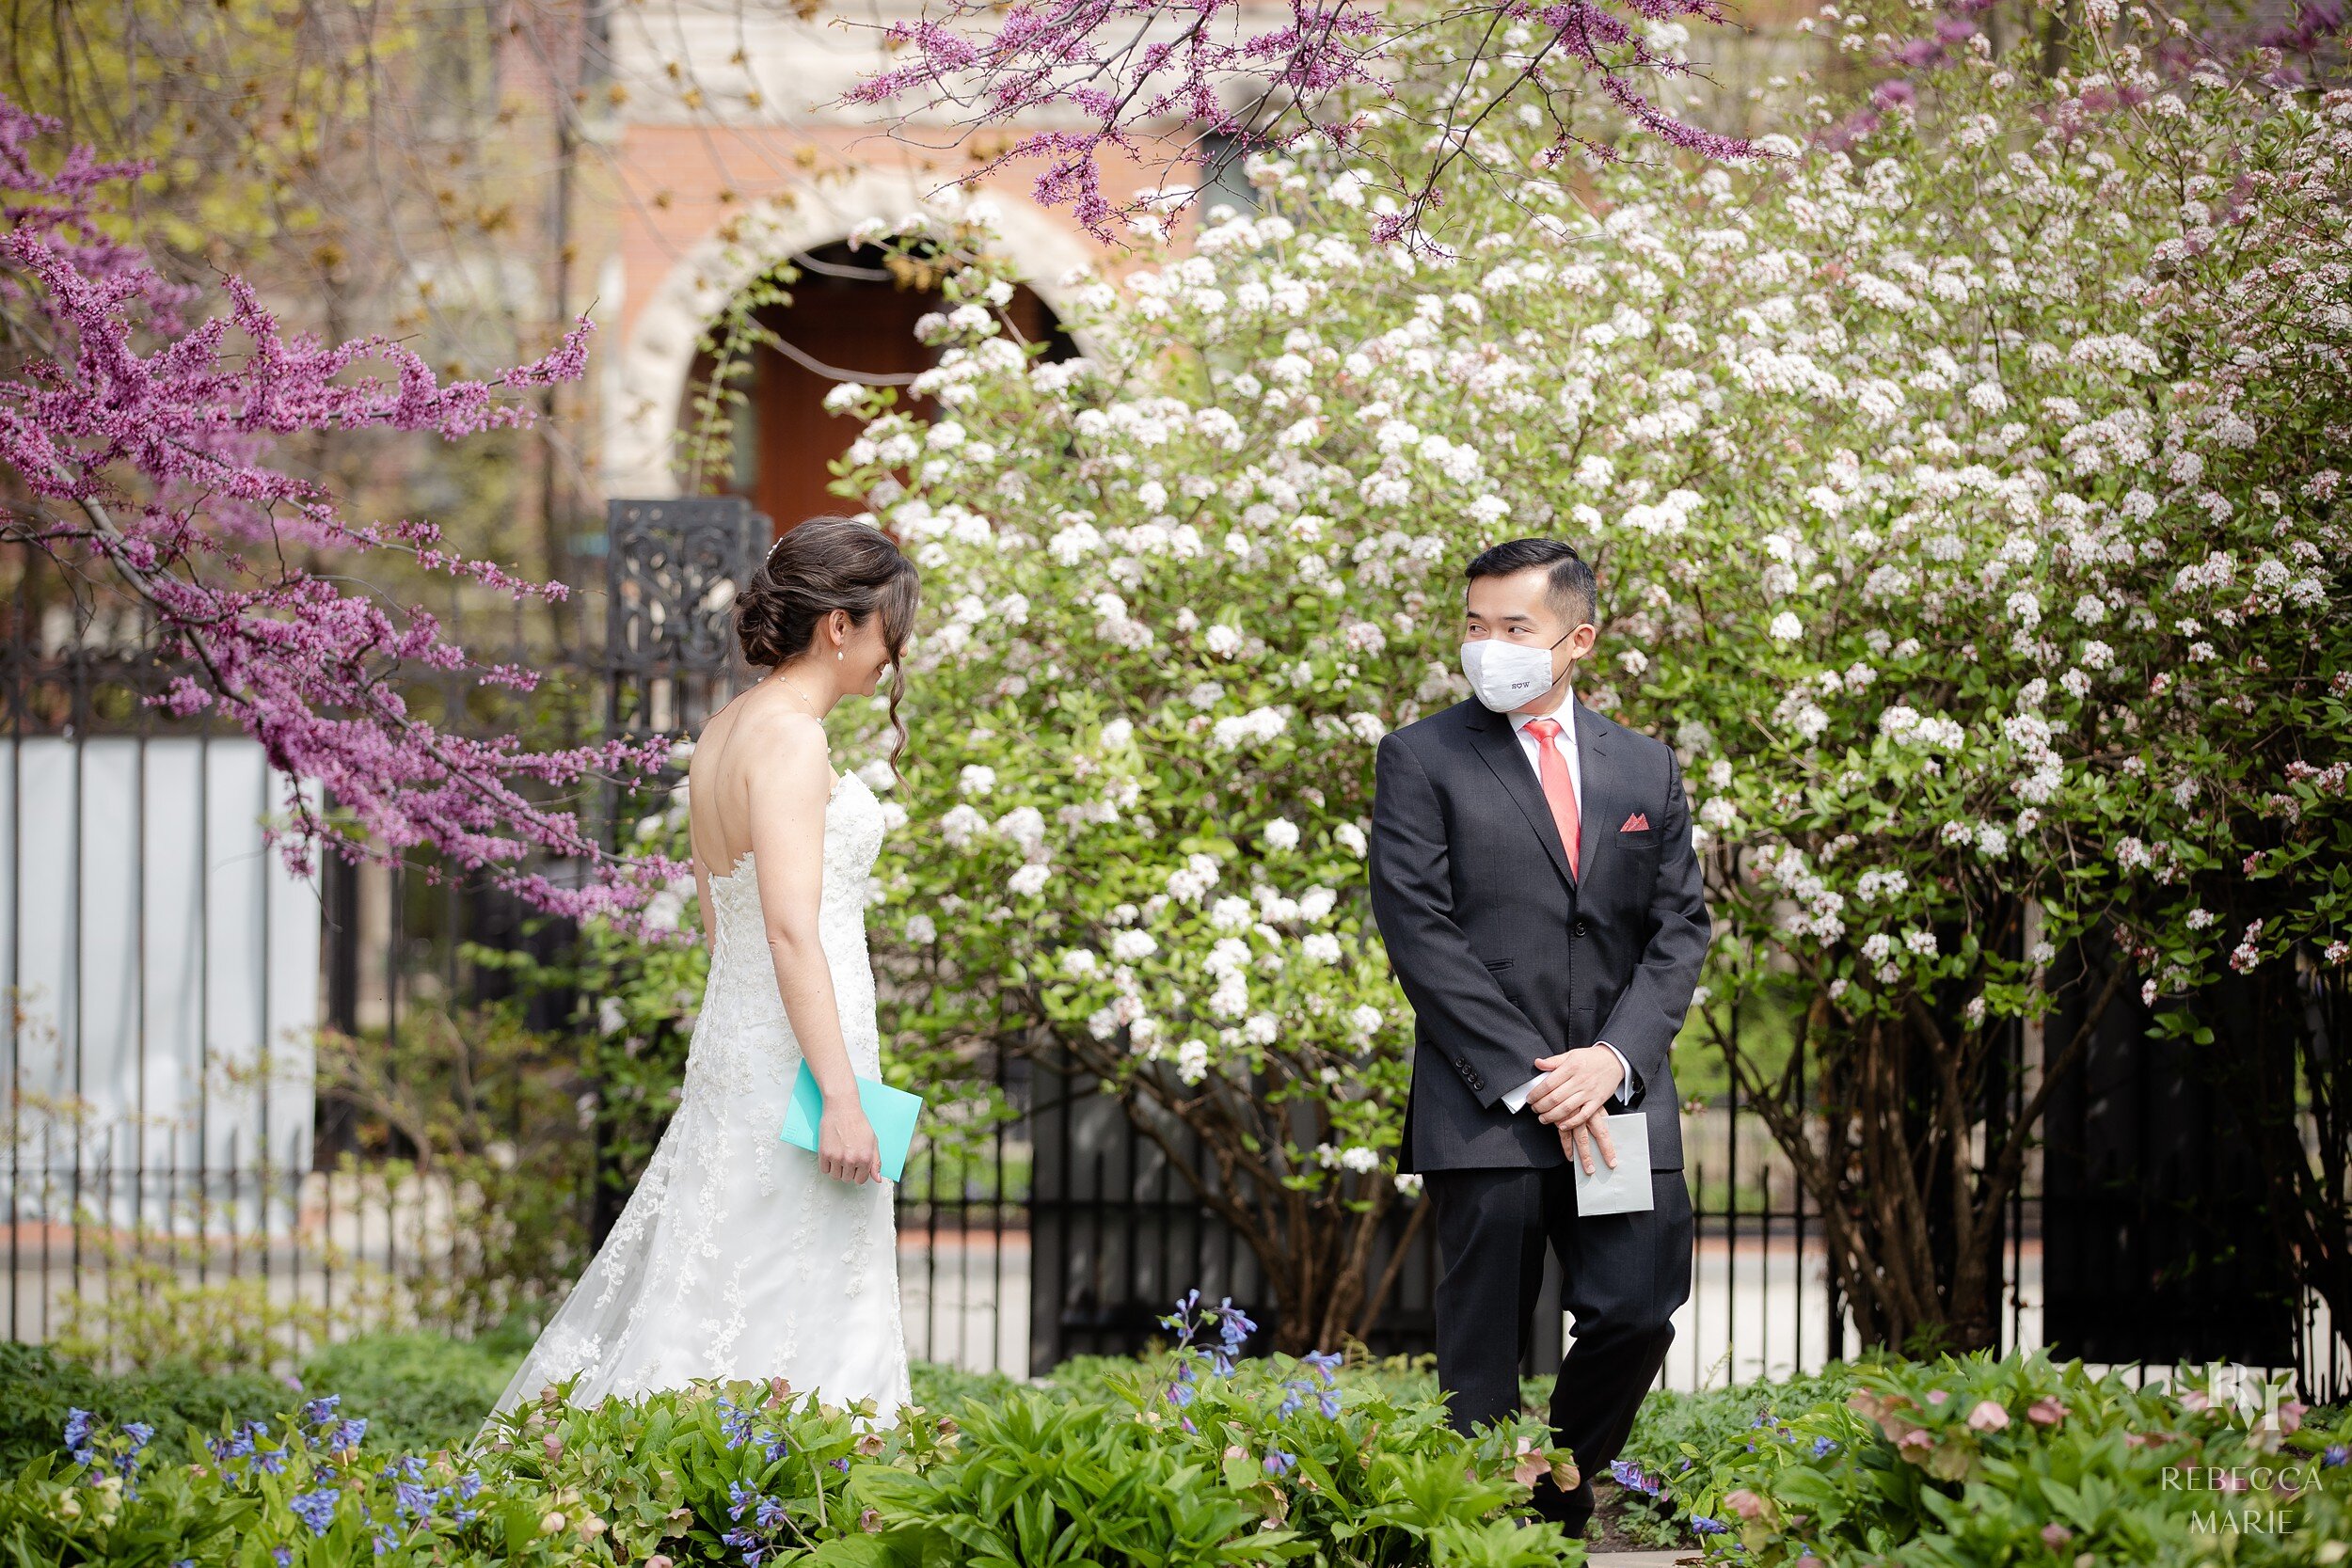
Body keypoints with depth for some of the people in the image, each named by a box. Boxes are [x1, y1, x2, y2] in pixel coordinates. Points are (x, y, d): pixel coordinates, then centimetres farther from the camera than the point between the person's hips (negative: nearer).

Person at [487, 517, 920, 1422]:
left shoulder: (723, 734, 13)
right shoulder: (790, 739, -15)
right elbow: (790, 929, -21)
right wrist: (842, 1097, -22)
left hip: (734, 1037, 9)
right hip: (797, 1051, -9)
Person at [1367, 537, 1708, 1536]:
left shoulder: (1646, 769, 14)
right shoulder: (1422, 760, 3)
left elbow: (1679, 929, 10)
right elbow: (1419, 932, -5)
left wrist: (1616, 1058, -7)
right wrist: (1527, 1080, -12)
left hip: (1619, 1095, 3)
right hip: (1487, 1110, -3)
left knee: (1638, 1311, -5)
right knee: (1483, 1362, -2)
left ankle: (1565, 1496, 16)